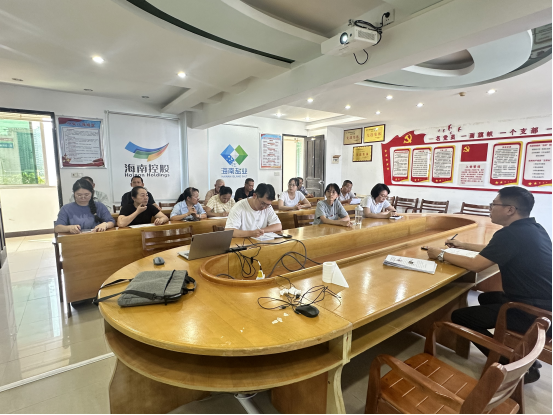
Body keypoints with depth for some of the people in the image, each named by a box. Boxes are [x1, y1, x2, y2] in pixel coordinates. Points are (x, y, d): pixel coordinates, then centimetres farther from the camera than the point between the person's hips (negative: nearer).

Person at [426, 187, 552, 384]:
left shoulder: (511, 234, -23)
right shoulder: (533, 228, 8)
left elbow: (475, 265, -20)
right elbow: (495, 250, 22)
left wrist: (442, 254, -9)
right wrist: (464, 245, 24)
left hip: (534, 313, -10)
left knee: (459, 317, -4)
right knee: (486, 298, 29)